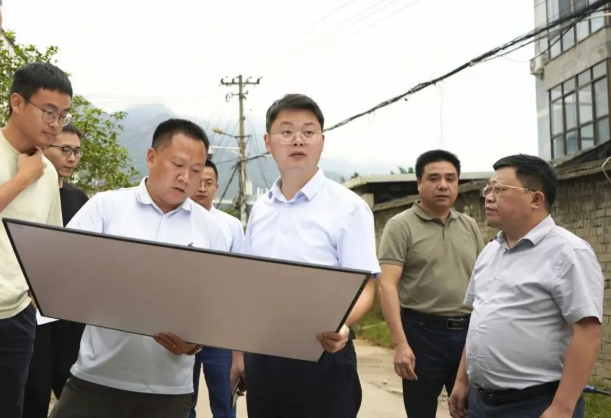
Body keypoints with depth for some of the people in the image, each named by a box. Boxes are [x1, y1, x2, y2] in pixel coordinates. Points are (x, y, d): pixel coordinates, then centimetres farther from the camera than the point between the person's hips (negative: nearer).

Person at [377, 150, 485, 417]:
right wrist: (400, 343, -21)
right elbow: (387, 286, -13)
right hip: (422, 331, -4)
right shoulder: (401, 226, -6)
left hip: (467, 331, 4)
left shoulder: (470, 226, 10)